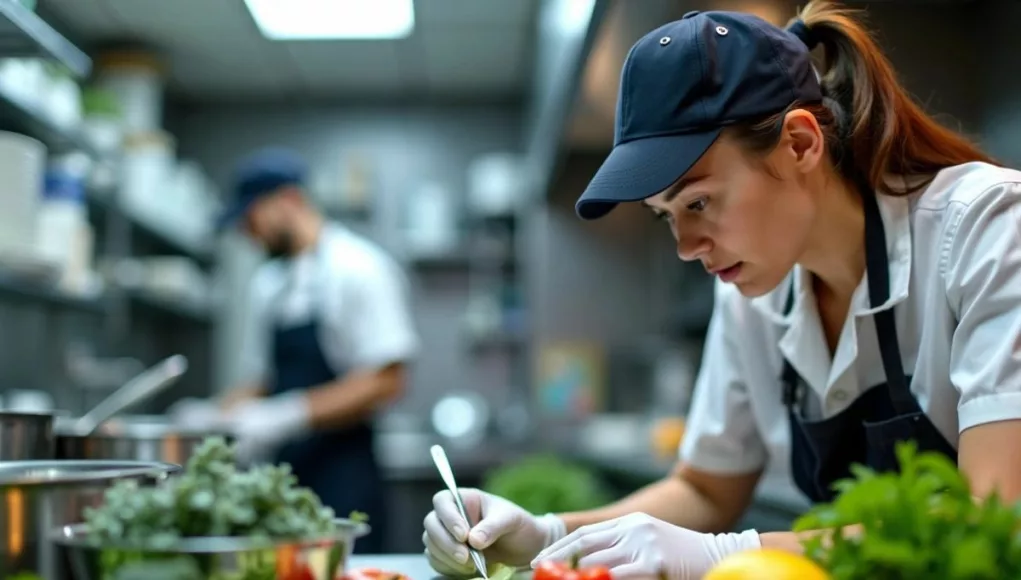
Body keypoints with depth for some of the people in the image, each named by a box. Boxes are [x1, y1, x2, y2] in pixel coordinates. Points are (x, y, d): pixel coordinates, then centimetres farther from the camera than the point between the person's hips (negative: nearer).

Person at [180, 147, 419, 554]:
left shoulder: (359, 267, -9)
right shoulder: (268, 281, 13)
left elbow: (386, 382, -15)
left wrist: (288, 416, -19)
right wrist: (220, 413, 4)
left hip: (341, 481, -6)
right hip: (283, 476, 6)